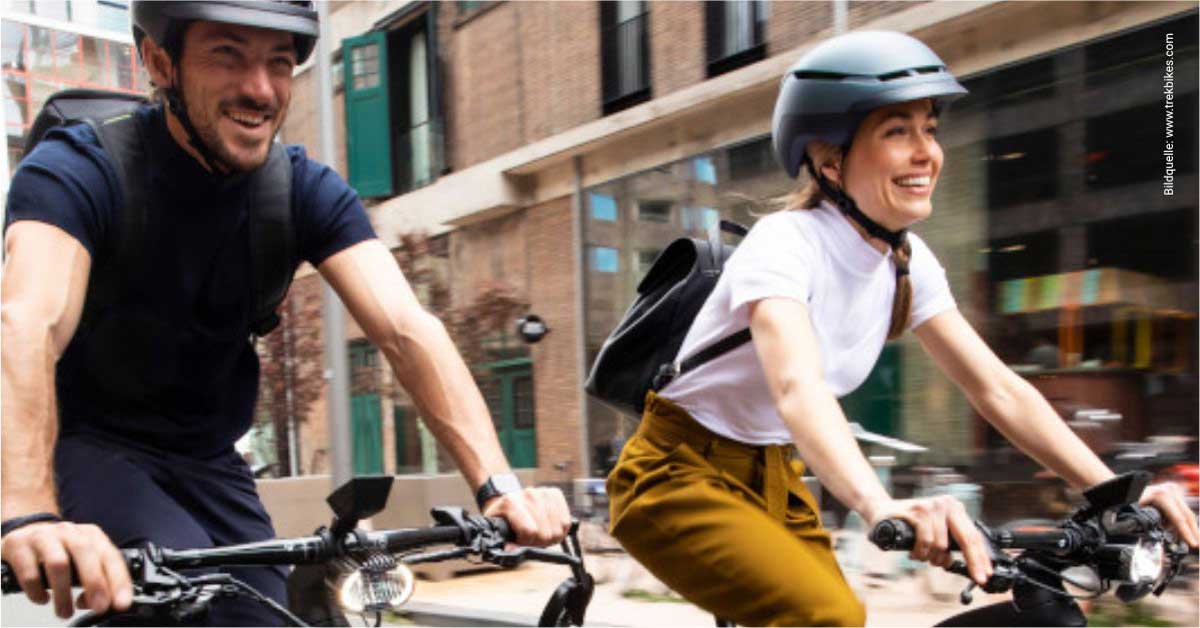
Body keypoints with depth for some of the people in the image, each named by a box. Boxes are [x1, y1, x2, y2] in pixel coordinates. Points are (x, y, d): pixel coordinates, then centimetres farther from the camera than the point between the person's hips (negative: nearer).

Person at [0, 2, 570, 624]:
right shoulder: (76, 170, -20)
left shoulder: (307, 190, -11)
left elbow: (406, 329, -23)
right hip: (85, 446, -4)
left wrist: (497, 484, -35)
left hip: (206, 461, 4)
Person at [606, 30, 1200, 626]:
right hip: (681, 477, -7)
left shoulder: (907, 263, -3)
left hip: (773, 480, 7)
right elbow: (797, 388, -42)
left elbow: (998, 389, -3)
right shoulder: (784, 242, -25)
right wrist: (880, 505, -58)